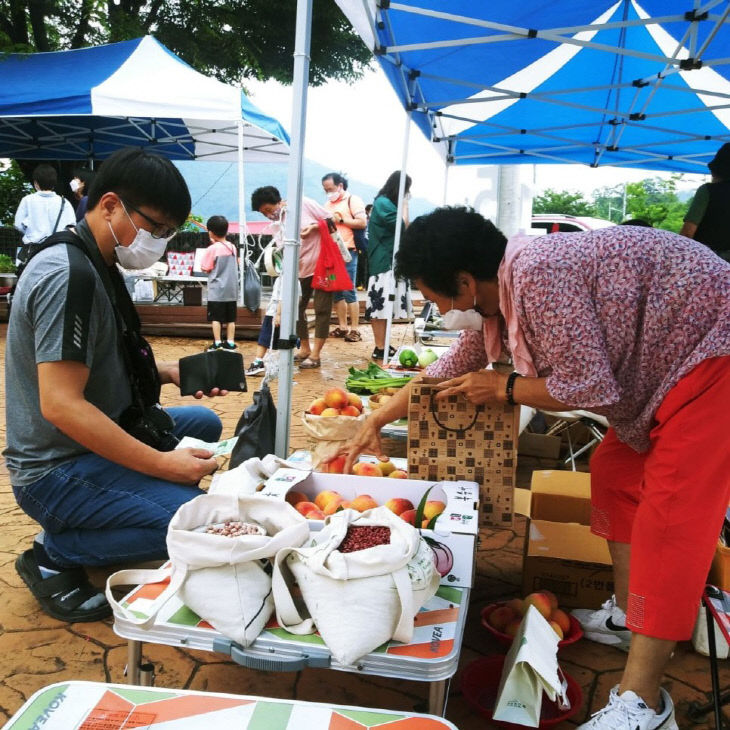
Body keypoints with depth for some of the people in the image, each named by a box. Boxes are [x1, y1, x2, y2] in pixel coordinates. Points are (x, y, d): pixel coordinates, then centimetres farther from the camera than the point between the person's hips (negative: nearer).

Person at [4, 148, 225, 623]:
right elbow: (60, 404, -28)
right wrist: (162, 464, -26)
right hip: (57, 471, -10)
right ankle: (55, 555, -3)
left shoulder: (97, 268, 10)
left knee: (204, 423, 22)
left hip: (93, 442, 10)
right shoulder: (67, 275, -23)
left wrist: (171, 372, 4)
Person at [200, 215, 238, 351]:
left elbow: (206, 269, -8)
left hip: (217, 290, -5)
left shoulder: (212, 249, -12)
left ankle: (217, 343, 0)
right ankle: (230, 343, 12)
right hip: (231, 289, 5)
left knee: (216, 318, 1)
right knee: (230, 318, 9)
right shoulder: (232, 247, 4)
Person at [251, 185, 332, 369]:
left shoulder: (303, 203, -10)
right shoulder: (277, 225, 4)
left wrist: (313, 226, -19)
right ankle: (304, 348, 21)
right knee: (296, 307, 6)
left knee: (321, 309, -4)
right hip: (301, 268, 6)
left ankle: (315, 354, 1)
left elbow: (331, 220, -6)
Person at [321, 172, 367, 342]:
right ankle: (342, 327, 14)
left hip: (347, 251, -7)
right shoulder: (328, 204, 19)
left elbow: (362, 223, -9)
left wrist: (340, 220, -11)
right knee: (336, 291, 7)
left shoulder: (352, 200, 0)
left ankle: (355, 330, -5)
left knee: (349, 291, -8)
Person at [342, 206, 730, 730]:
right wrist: (377, 420, 22)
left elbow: (590, 388, -27)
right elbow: (453, 368, 16)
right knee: (615, 471, 14)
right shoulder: (497, 292, 3)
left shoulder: (539, 276, -29)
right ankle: (627, 615, 27)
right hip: (667, 360, 10)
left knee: (670, 514, -12)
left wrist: (504, 387, -12)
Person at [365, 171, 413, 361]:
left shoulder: (386, 203, 19)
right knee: (381, 304, -11)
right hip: (383, 262, -10)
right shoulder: (383, 203, -11)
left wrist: (403, 204, 12)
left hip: (389, 261, 10)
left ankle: (382, 346, 11)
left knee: (383, 305, 8)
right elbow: (404, 227, -14)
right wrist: (405, 205, -6)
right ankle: (380, 349, -11)